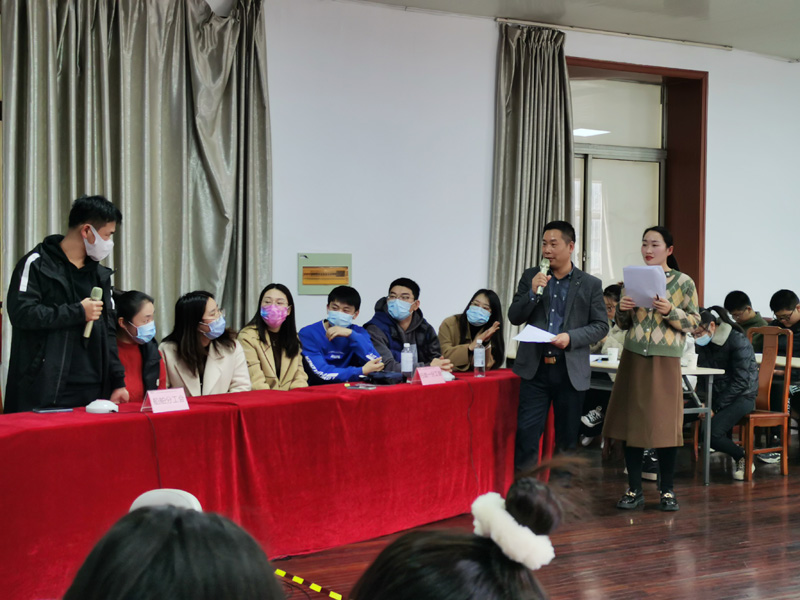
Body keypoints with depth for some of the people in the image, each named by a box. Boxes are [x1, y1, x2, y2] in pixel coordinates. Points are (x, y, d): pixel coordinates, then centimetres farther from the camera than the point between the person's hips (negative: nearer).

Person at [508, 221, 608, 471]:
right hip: (534, 367, 1)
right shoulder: (530, 277, 8)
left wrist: (571, 337, -14)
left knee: (568, 437, 7)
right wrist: (533, 293, -12)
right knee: (525, 432, -6)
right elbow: (514, 317, 5)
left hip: (571, 370, 0)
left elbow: (601, 326, 2)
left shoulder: (591, 284, 4)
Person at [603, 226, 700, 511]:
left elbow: (693, 322, -1)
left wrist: (670, 311, -17)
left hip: (665, 361, -3)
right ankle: (634, 490, 14)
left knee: (665, 425, -1)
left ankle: (667, 490, 12)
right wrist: (622, 310, -6)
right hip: (633, 358, 3)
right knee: (631, 423, 4)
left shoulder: (683, 282, 0)